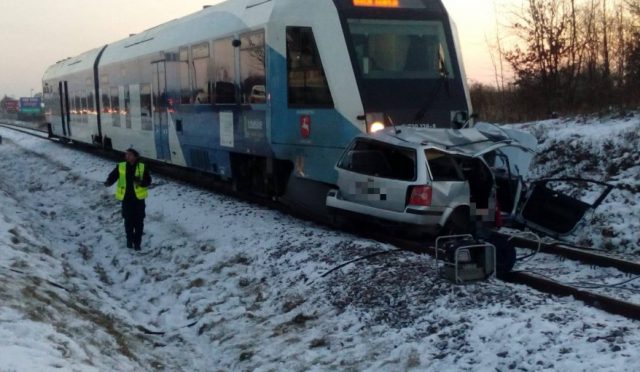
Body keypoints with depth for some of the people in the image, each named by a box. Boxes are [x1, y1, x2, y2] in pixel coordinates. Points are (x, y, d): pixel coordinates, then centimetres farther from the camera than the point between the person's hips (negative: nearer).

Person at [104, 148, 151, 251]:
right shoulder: (121, 167, -2)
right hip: (126, 198, 1)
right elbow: (113, 176, -3)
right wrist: (109, 182, -25)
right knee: (128, 221, 9)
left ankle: (137, 242, 16)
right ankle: (130, 240, 28)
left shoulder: (142, 167, -6)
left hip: (139, 198, -1)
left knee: (139, 222, 4)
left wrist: (141, 182, -25)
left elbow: (148, 181, -5)